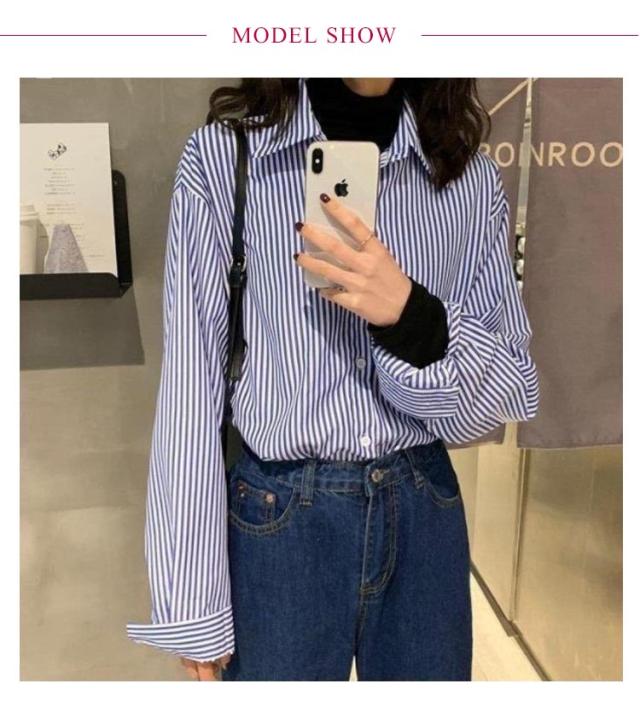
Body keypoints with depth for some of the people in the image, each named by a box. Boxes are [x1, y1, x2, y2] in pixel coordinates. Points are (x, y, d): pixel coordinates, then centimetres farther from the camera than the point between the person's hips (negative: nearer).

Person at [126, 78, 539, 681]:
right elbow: (192, 381, -8)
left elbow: (513, 393, 0)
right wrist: (192, 602, -5)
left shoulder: (472, 178, -2)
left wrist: (414, 318, -20)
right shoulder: (223, 154, -9)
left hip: (423, 511, 3)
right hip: (278, 519, -2)